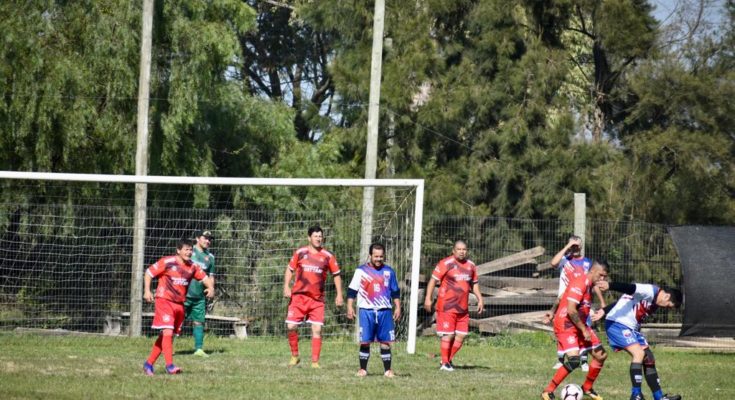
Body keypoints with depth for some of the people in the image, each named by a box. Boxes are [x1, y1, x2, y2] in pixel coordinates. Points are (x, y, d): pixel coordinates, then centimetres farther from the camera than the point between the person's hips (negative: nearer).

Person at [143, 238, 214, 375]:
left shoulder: (192, 267, 5)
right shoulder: (167, 262, -10)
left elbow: (205, 278, 13)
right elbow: (149, 272, -4)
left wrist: (211, 288, -10)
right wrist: (147, 291, -15)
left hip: (179, 304, 6)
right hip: (164, 301, -6)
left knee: (165, 336, 10)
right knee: (168, 332, -18)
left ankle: (149, 364, 21)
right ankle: (169, 365, -22)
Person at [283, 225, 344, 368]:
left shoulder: (327, 256, 4)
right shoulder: (300, 253, 4)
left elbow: (336, 275, 12)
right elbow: (290, 269, 13)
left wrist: (339, 295, 5)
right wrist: (286, 286, -1)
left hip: (317, 299, 0)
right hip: (298, 296, 0)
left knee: (317, 329, -7)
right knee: (291, 326, -5)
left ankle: (315, 362, -2)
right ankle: (294, 356, 15)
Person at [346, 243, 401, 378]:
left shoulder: (389, 271, 9)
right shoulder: (361, 271, 2)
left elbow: (395, 291, 16)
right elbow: (352, 290, 4)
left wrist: (397, 307, 10)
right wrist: (350, 307, -3)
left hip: (384, 311, 2)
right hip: (366, 311, -2)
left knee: (385, 341, 2)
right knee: (365, 341, -3)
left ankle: (387, 370, 7)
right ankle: (363, 369, 6)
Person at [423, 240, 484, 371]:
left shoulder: (471, 266, 12)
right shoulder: (446, 264, -7)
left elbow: (474, 284, 25)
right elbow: (433, 280, -7)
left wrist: (480, 299, 16)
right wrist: (428, 298, -14)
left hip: (463, 308, 6)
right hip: (447, 306, -6)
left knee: (461, 335, 5)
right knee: (448, 335, -6)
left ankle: (449, 360, 20)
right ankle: (444, 363, 4)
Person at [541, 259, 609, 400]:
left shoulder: (589, 284, 10)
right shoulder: (580, 283, -20)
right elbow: (571, 310, -26)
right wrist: (584, 330, -20)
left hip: (579, 325, 10)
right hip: (566, 325, -10)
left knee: (601, 355, 8)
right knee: (573, 359, -24)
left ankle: (587, 388, 26)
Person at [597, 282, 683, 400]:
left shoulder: (654, 304, 15)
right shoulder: (649, 291, -16)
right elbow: (630, 288, -35)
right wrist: (609, 286, -51)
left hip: (631, 328, 10)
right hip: (616, 324, -10)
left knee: (649, 358, 8)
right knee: (639, 353, -23)